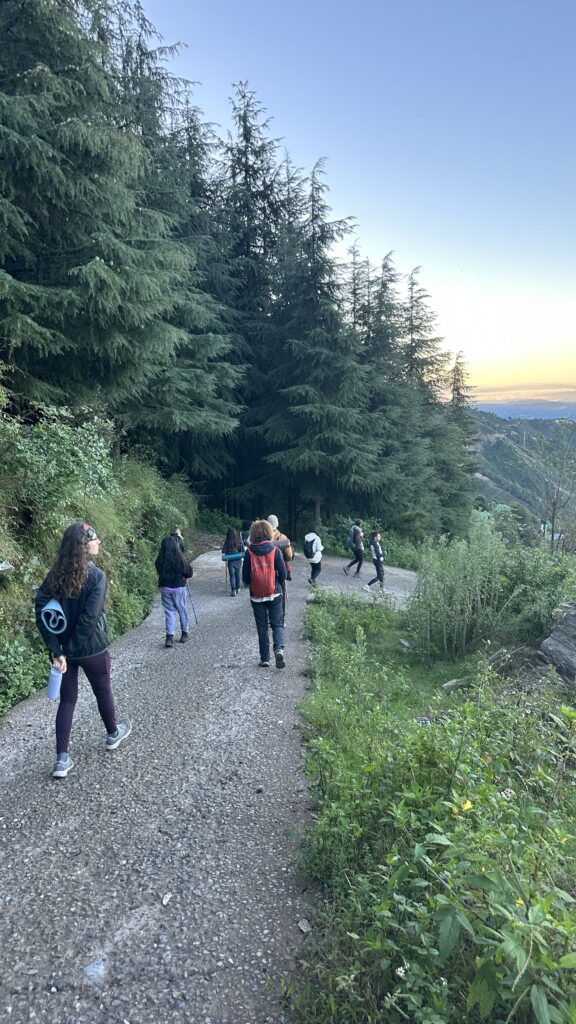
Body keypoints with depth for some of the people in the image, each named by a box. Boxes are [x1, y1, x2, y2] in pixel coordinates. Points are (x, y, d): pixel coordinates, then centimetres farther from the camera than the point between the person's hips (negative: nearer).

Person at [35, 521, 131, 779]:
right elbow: (89, 619, -25)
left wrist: (56, 649, -9)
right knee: (103, 692, 19)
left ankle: (62, 759, 12)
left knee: (67, 700, 13)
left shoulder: (56, 574, -2)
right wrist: (68, 646, -11)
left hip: (64, 649, 4)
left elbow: (42, 611, -8)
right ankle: (113, 734, 42)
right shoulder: (96, 576, -19)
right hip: (91, 649, -4)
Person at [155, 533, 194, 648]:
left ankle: (169, 636, -5)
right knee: (182, 610, 15)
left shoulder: (160, 560, -7)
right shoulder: (180, 558, -14)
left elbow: (159, 571, 6)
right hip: (179, 587, -2)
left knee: (169, 612, 8)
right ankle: (184, 633, 27)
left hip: (164, 587, 2)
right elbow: (189, 572, -5)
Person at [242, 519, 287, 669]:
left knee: (262, 627, 12)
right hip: (275, 594, 0)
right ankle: (279, 649, -15)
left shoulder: (249, 552, -8)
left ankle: (265, 658, 15)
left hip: (256, 596, 0)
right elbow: (283, 574, -6)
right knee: (277, 624, 10)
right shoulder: (275, 550, -7)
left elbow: (245, 577, -4)